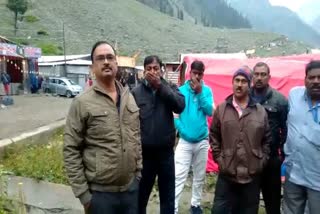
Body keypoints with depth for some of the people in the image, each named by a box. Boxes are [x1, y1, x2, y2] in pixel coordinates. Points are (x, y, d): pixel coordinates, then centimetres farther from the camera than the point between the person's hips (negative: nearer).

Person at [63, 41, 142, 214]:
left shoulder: (129, 98, 5)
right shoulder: (82, 103, -10)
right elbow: (71, 151, -9)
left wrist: (139, 172, 8)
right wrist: (83, 194, -10)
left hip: (132, 187, 4)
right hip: (100, 193, -4)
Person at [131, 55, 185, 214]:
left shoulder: (169, 88, 2)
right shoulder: (136, 92, -3)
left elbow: (180, 106, -17)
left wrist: (160, 85, -19)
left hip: (166, 151, 1)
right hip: (143, 152, -1)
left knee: (168, 195, 16)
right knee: (141, 194, 15)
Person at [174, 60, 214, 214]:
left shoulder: (206, 90, 0)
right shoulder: (181, 90, -7)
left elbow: (210, 112, -10)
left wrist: (200, 93, -17)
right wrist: (181, 129, -16)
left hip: (202, 141, 3)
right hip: (185, 141, -3)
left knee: (199, 177, 15)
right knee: (179, 176, -6)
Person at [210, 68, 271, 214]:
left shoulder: (260, 111, 3)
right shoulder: (221, 109, 2)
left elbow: (267, 139, 8)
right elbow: (214, 136, 6)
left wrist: (262, 161, 1)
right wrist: (218, 157, -1)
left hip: (252, 175, 1)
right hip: (226, 174, 0)